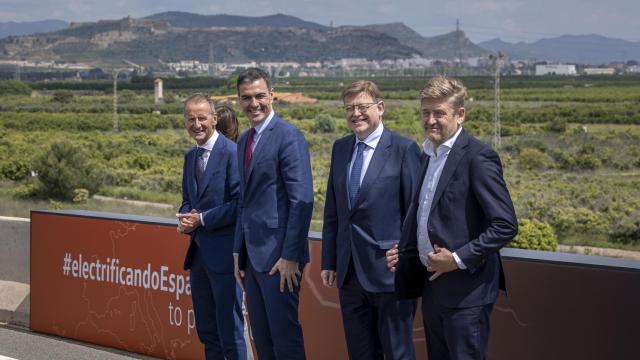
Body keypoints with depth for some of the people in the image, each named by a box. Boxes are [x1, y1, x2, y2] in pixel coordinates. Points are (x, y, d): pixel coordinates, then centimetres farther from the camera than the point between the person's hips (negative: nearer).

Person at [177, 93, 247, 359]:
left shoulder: (231, 152, -12)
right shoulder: (190, 156, 14)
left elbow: (240, 203, -17)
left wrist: (202, 219, -15)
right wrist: (185, 219, 0)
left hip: (224, 253, -8)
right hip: (198, 251, 8)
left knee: (229, 328, -3)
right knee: (206, 329, 14)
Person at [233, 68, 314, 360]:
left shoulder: (289, 137, -12)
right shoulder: (244, 141, 15)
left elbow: (302, 201, -17)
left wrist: (290, 256, -19)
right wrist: (238, 252, 15)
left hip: (278, 256, -8)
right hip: (253, 256, 8)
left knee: (285, 336, -3)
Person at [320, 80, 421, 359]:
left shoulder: (404, 149, -8)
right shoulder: (340, 148, 10)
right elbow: (332, 210, 14)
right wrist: (328, 261, 11)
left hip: (389, 270, -6)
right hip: (349, 271, 6)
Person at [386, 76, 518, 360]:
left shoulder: (478, 157, -13)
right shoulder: (431, 155, 14)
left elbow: (506, 225, -18)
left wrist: (459, 259, -20)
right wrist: (403, 251, 10)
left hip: (465, 290, -9)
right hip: (433, 284, 9)